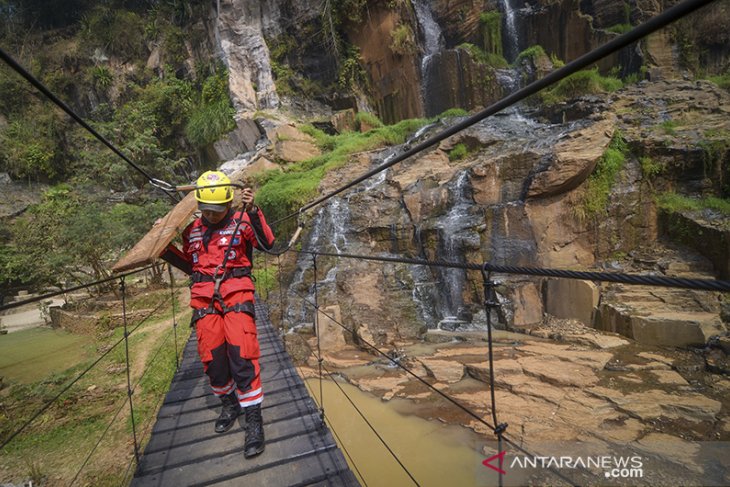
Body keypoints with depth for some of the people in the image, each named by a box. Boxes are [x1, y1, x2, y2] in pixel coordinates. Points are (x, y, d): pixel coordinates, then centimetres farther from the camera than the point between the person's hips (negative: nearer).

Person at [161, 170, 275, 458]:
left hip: (236, 293, -4)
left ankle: (254, 419, 0)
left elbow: (267, 243, -17)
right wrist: (166, 249, 10)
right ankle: (229, 404, 29)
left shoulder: (240, 222, -2)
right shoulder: (192, 230, 12)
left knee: (242, 355, -12)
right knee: (212, 357, 5)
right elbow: (190, 265, 22)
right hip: (204, 298, 5)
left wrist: (252, 212, -27)